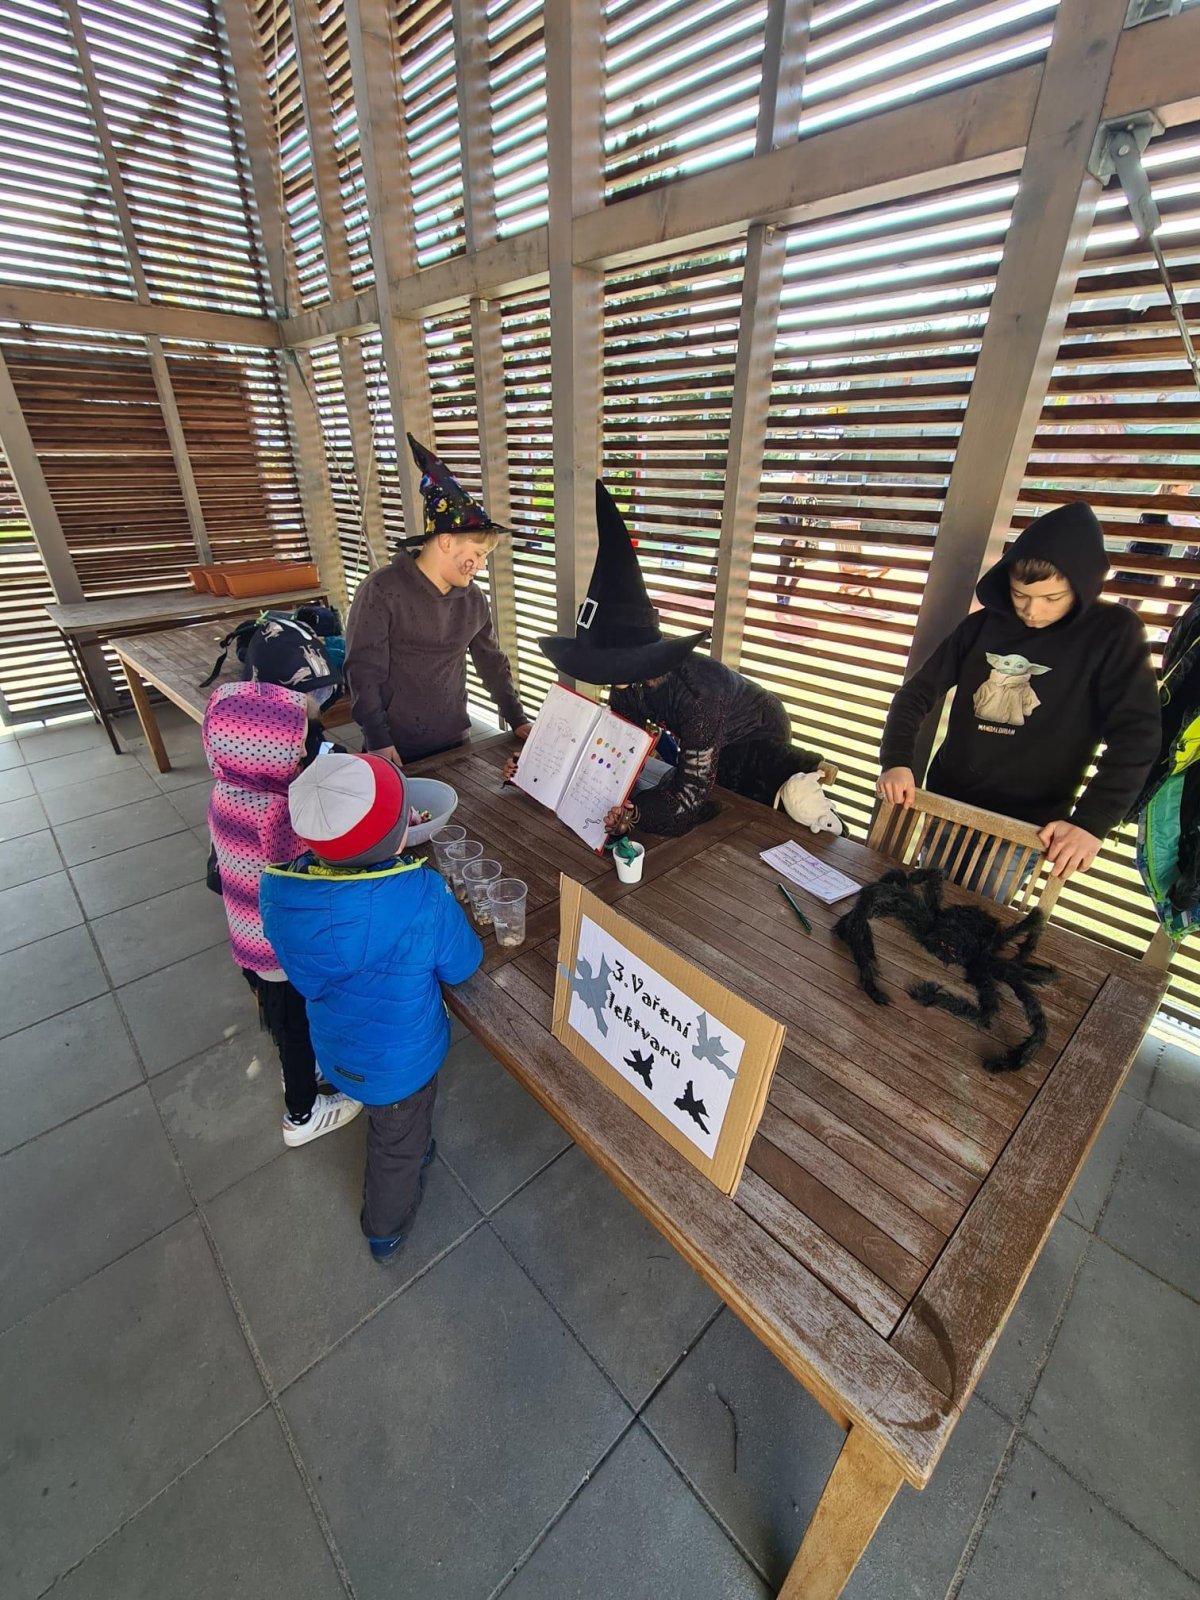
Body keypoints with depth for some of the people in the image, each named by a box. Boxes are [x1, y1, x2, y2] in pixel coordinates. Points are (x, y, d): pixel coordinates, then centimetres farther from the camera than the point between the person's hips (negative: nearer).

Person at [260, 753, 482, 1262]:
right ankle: (386, 1230, 56)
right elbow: (460, 965, -20)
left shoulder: (278, 889, -26)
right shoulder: (422, 895, -38)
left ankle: (416, 1152, 66)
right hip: (401, 1059, -3)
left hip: (335, 1049, 4)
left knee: (387, 1125, 36)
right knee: (397, 1147, 28)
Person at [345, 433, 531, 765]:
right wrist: (379, 742, -20)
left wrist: (517, 720, 8)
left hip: (454, 741, 5)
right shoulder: (381, 591, -12)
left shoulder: (474, 599, 3)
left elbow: (492, 661, 12)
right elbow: (364, 671, -14)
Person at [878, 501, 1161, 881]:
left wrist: (1091, 822, -22)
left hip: (1029, 827, -3)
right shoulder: (982, 625, 2)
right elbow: (918, 693, 0)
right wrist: (896, 761, -17)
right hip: (946, 804, 3)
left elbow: (1134, 737, -10)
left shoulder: (1113, 633, -5)